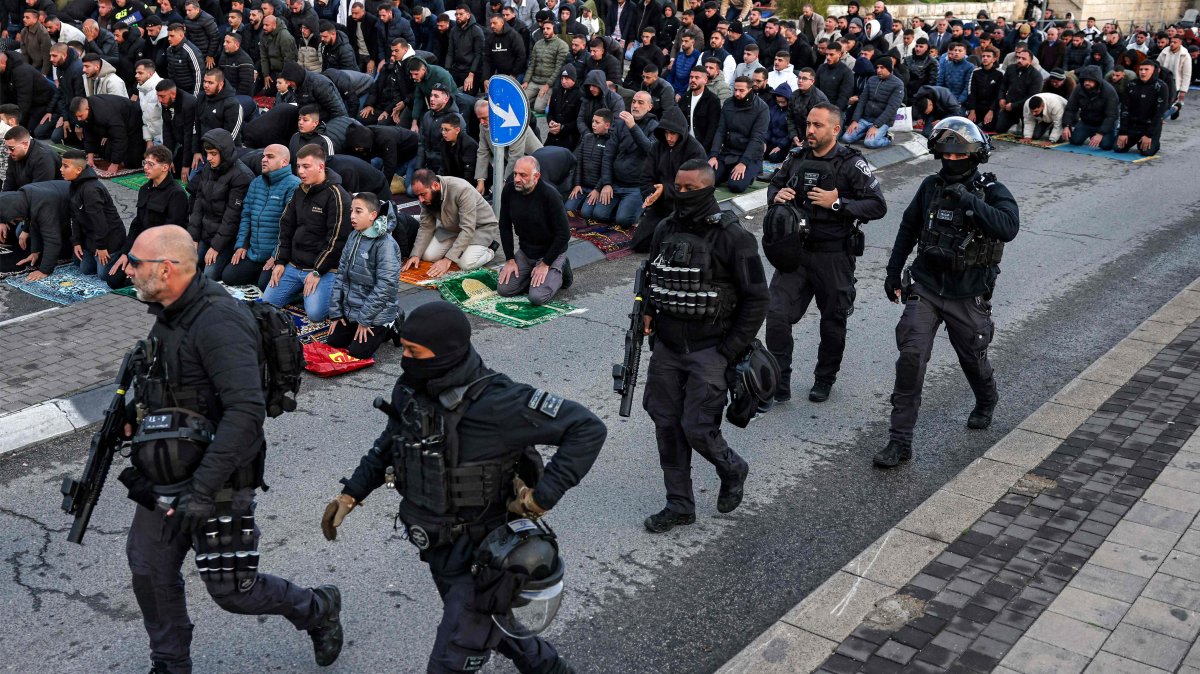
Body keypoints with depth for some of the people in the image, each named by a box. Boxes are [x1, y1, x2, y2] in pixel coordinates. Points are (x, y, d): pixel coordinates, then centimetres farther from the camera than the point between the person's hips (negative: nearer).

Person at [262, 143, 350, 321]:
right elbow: (286, 226, 16)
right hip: (294, 265, 7)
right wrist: (280, 261, 6)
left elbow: (337, 238, -18)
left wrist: (317, 272, -17)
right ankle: (304, 289, 22)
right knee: (267, 302, 1)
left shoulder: (336, 195, -15)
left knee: (315, 313, -23)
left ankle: (336, 290, 6)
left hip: (324, 268, -7)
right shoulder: (300, 191, 10)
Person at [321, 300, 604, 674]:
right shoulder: (409, 391, -8)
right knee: (490, 625, 28)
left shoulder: (497, 402, -29)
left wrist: (542, 497, -28)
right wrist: (350, 494, 6)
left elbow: (587, 429, -26)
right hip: (439, 549, 8)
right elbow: (388, 446, 13)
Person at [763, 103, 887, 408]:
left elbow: (878, 206, -13)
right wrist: (776, 195, -2)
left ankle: (824, 380, 33)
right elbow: (775, 184, 21)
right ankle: (779, 385, 5)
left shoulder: (851, 163, -10)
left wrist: (837, 203, -21)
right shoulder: (797, 157, 4)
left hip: (834, 255, -3)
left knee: (833, 320, 12)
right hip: (795, 249, 3)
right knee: (777, 315, -6)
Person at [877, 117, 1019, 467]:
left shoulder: (992, 192, -11)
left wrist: (969, 200, -34)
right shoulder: (931, 186, 2)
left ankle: (986, 401, 53)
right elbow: (908, 229, 15)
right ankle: (900, 441, -7)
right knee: (911, 356, -12)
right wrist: (893, 272, 16)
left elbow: (1009, 228, -32)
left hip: (968, 297, -2)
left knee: (972, 357, 17)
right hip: (926, 289, 2)